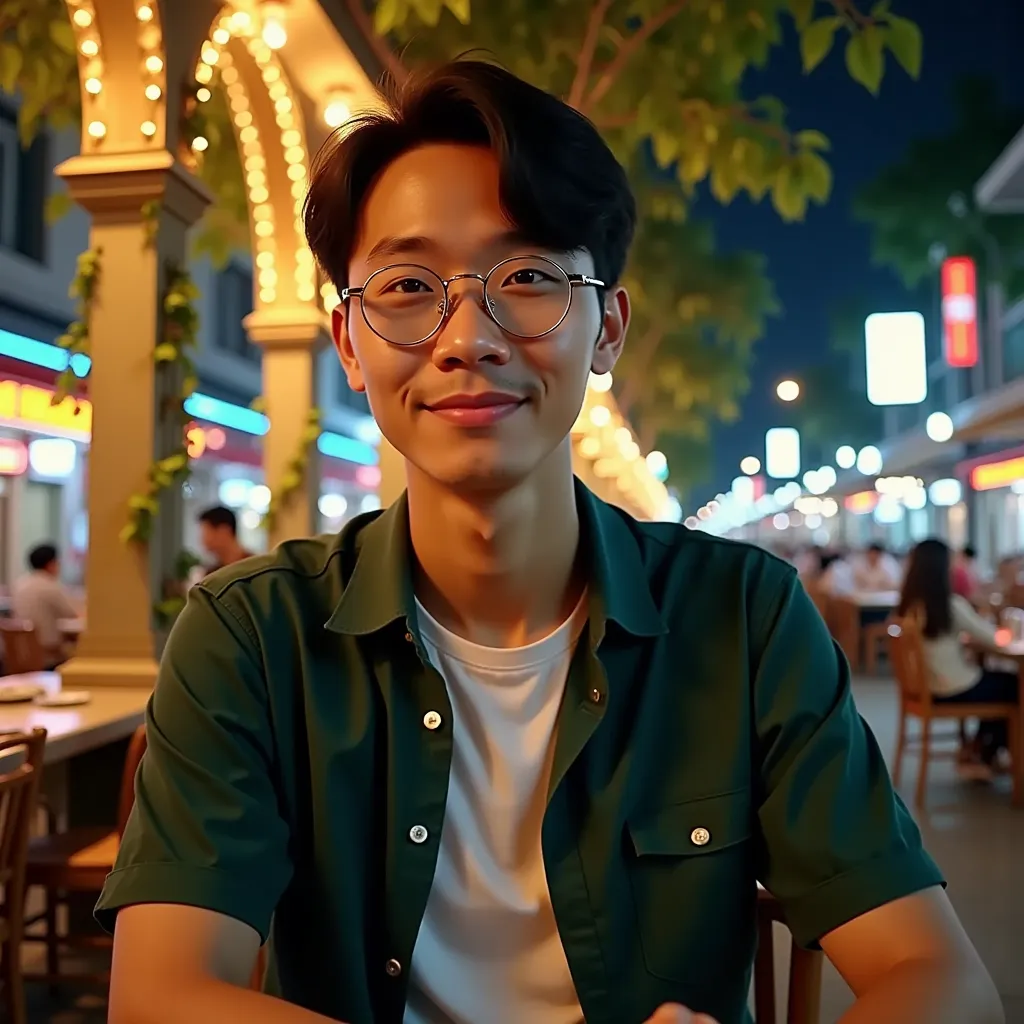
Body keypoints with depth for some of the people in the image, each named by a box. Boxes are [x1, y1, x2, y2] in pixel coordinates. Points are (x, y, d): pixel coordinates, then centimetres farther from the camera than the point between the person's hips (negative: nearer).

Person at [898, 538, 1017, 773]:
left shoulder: (908, 607, -4)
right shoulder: (952, 605, -23)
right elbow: (994, 641, -12)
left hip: (926, 688, 7)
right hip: (956, 692, -7)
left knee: (993, 678, 27)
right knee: (1013, 684, 18)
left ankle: (980, 749, 31)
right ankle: (987, 754, 32)